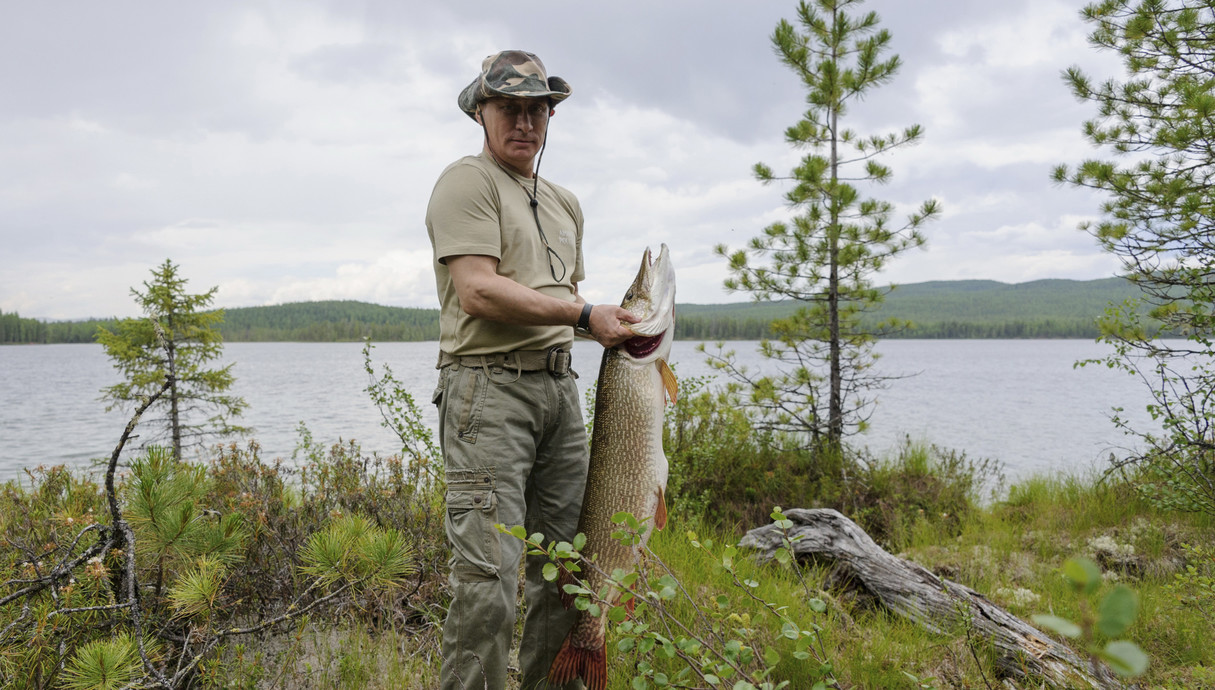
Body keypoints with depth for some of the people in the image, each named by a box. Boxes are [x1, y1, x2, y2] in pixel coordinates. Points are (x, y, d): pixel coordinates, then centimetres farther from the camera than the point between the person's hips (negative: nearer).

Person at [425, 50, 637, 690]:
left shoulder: (565, 204, 22)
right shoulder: (468, 181, -3)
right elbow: (478, 292, -15)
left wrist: (617, 329, 10)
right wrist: (584, 314, -11)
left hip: (559, 385, 8)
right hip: (487, 383, -8)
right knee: (488, 571, -11)